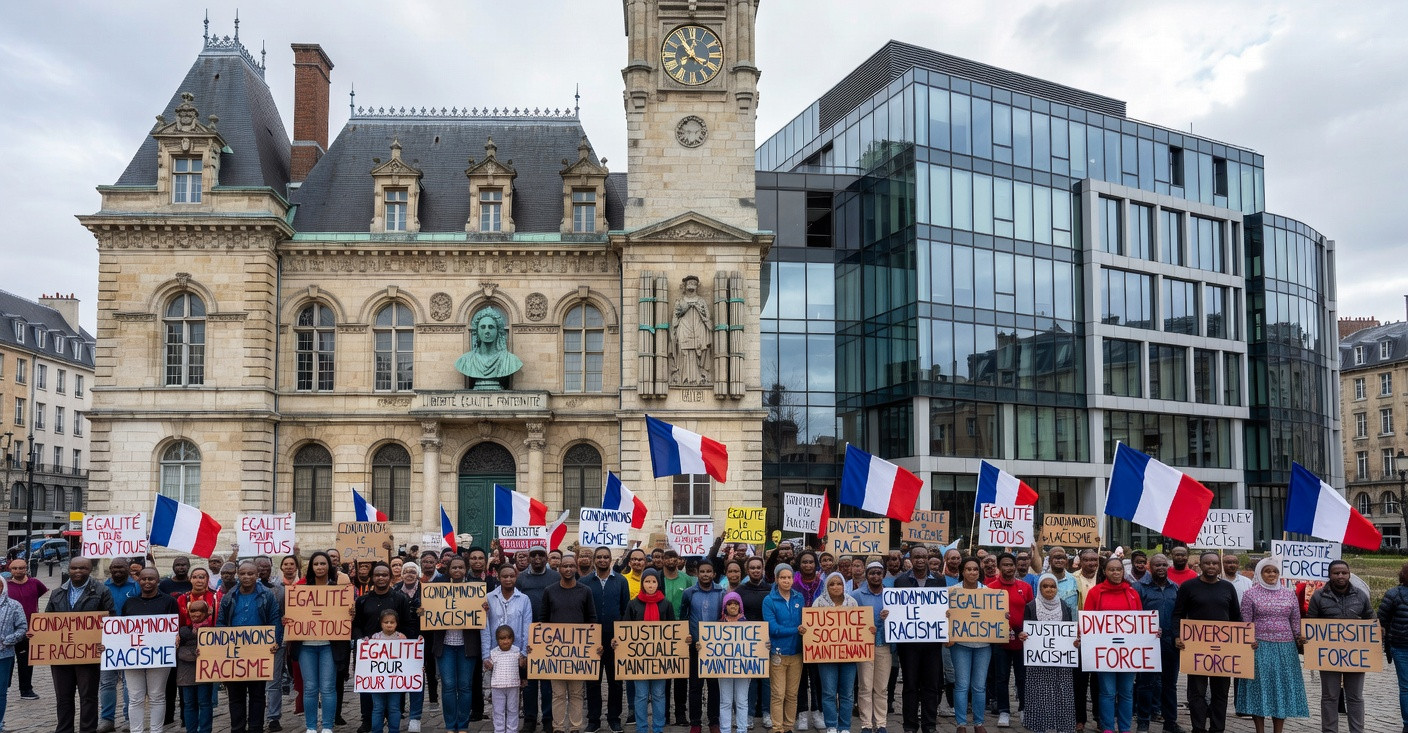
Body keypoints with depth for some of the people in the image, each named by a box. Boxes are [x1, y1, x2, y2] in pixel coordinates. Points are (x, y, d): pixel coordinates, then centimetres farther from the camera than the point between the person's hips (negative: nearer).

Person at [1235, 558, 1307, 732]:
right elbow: (1246, 623, 0)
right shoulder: (1250, 594, 1)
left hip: (1285, 648, 3)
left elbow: (1295, 621, 11)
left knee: (1283, 687, 5)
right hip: (1260, 647, -3)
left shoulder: (1289, 594, 10)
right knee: (1259, 687, 0)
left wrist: (1299, 637, -6)